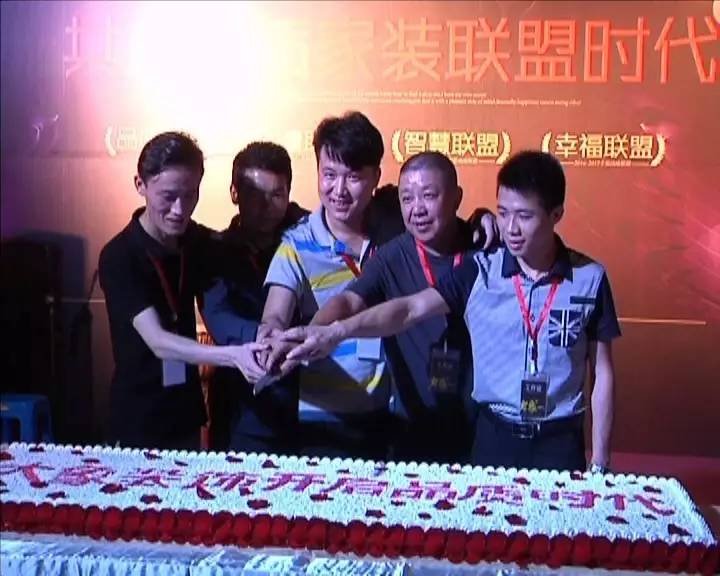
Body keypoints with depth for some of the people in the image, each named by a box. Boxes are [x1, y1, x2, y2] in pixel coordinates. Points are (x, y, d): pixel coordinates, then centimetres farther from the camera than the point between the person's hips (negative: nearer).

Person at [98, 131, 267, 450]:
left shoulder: (199, 241, -1)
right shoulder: (119, 257, -20)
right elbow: (158, 342, -28)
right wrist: (231, 355, -43)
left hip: (186, 413, 6)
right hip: (139, 424, -5)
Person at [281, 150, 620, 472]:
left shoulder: (590, 278, -4)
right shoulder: (479, 271, -5)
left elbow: (602, 373, 1)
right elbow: (411, 309, -18)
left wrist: (599, 464, -1)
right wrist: (336, 332, -34)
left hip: (560, 441, 0)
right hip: (494, 435, 1)